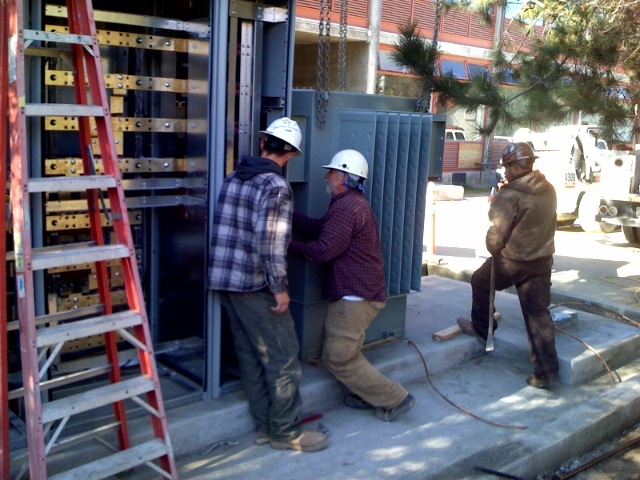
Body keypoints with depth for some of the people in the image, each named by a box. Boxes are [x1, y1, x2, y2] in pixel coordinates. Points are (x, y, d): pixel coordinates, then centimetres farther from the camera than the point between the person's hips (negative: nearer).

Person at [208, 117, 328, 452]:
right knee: (283, 358, 3)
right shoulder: (276, 186, -15)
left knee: (250, 356, 15)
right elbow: (270, 243, -22)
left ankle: (265, 427, 24)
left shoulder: (233, 178, 11)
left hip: (224, 280, 9)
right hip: (255, 286, -9)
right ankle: (286, 433, 12)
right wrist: (280, 287, -15)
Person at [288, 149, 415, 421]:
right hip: (359, 293, 11)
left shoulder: (347, 207, -19)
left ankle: (394, 399, 2)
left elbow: (324, 250, -22)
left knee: (337, 358, -4)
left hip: (355, 296, -11)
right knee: (345, 351, 21)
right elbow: (318, 228, 11)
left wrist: (289, 246, -9)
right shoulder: (349, 204, 17)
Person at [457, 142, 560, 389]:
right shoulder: (548, 190, 4)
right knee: (539, 315, 8)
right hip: (542, 261, 6)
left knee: (480, 281, 23)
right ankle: (546, 372, 9)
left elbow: (497, 234, -16)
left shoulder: (509, 196, -18)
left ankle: (481, 328, 38)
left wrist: (494, 252, 5)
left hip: (512, 262, -6)